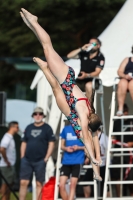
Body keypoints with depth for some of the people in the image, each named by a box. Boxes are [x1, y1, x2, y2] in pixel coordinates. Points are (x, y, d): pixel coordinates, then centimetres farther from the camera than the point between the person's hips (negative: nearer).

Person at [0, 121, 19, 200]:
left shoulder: (10, 137, 15)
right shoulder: (7, 138, -17)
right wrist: (6, 161, -23)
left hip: (10, 165, 10)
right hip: (7, 166, -10)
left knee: (8, 185, 14)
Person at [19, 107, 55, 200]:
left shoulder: (47, 128, 1)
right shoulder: (29, 128, 13)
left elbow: (51, 143, -2)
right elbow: (24, 143, 17)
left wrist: (46, 158, -9)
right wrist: (22, 157, 7)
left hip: (40, 161, -4)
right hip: (27, 160, 4)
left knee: (39, 183, 0)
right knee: (23, 182, -3)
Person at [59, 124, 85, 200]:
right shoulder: (66, 129, 11)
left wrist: (79, 147, -14)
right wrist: (66, 148, -6)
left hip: (78, 161, -3)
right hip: (66, 161, 3)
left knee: (73, 185, -6)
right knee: (61, 185, -4)